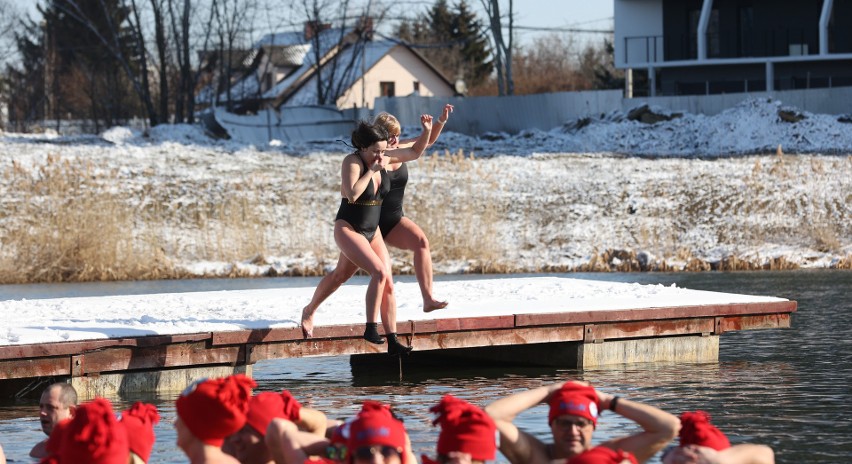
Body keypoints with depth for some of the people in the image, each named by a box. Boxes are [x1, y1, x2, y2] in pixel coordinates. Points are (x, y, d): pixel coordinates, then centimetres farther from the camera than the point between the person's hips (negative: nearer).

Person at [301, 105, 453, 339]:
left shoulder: (400, 150, 0)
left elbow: (427, 141, 12)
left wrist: (441, 121, -4)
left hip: (393, 221, 5)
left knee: (420, 241, -25)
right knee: (342, 272, 1)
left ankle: (428, 300, -29)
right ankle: (309, 310, 22)